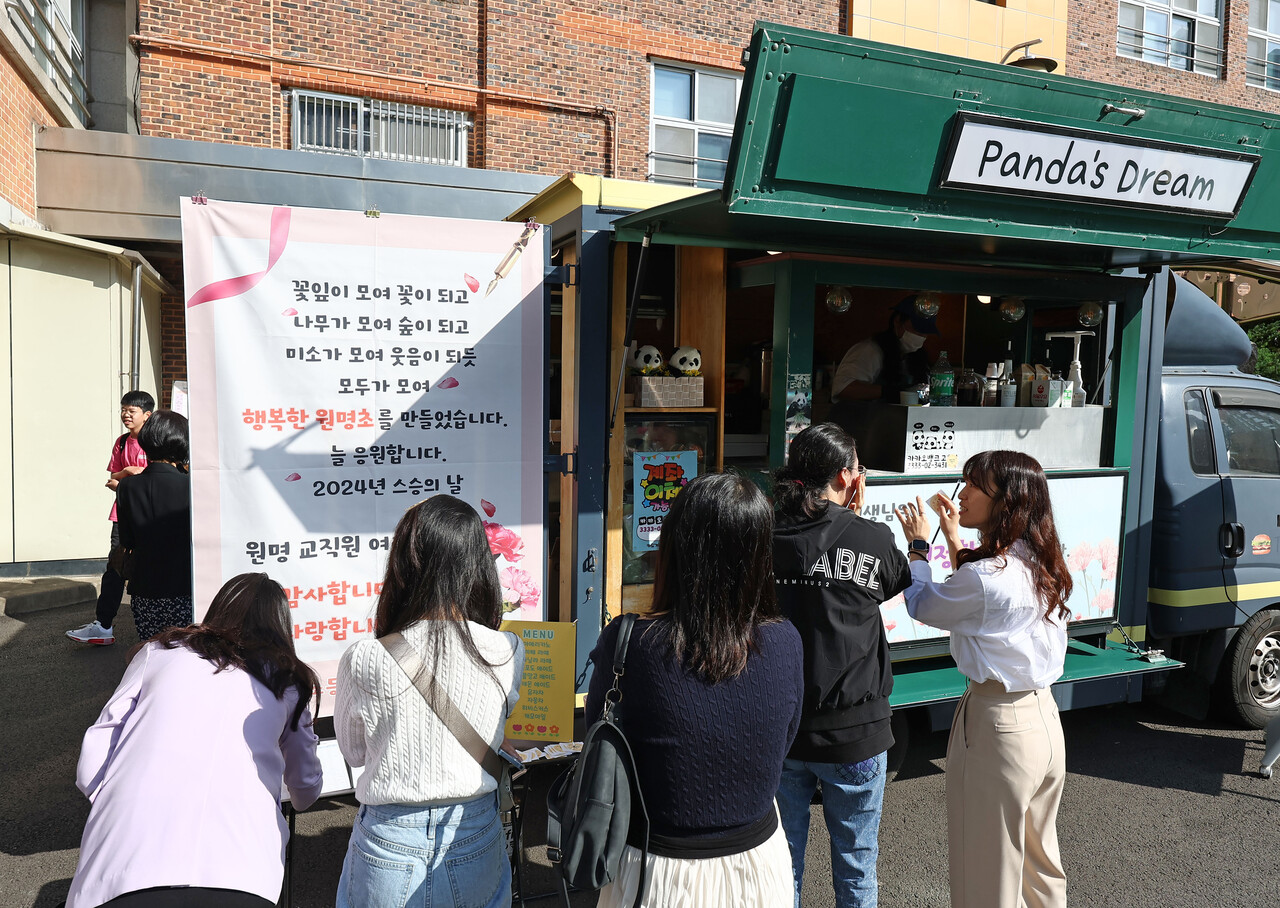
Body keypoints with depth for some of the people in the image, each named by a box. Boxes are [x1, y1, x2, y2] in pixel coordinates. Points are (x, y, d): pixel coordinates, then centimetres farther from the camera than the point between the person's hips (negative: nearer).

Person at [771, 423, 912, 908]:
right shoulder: (872, 540, -14)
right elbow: (900, 584, 7)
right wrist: (855, 517, 5)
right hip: (853, 731, -2)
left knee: (783, 855, 19)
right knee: (855, 860, 19)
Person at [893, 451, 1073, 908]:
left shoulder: (983, 575, -24)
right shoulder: (1042, 565, 1)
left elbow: (923, 607, -6)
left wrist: (918, 547, 7)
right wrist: (953, 538, 17)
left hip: (998, 726, -8)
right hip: (1044, 716, 8)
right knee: (1041, 860, 25)